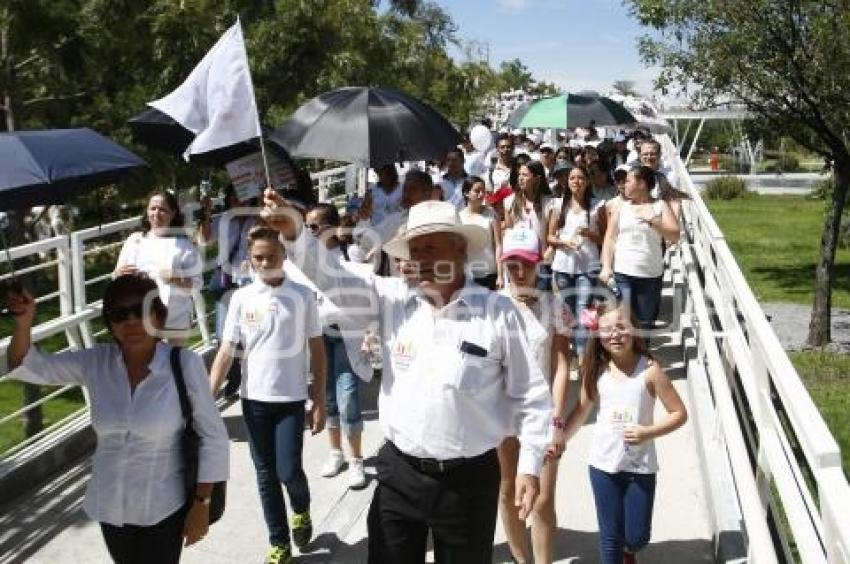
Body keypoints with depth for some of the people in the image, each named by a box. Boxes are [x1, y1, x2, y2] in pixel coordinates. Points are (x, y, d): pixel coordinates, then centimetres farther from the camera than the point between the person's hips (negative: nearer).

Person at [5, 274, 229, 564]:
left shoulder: (184, 364, -19)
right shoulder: (96, 361, -7)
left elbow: (213, 436, -14)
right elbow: (28, 366, -2)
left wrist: (201, 505, -12)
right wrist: (23, 322, -21)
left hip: (163, 508, -4)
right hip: (110, 504, 5)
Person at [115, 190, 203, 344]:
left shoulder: (183, 244, -1)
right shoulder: (135, 240, 5)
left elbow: (196, 283, -4)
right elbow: (116, 278, 9)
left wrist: (177, 280, -22)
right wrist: (120, 273, -13)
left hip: (175, 319, -1)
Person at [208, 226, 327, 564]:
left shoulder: (303, 295, -5)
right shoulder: (241, 298, -2)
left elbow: (317, 350, -1)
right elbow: (226, 351, -1)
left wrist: (319, 401, -3)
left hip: (291, 398, -2)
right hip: (254, 399, 2)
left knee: (288, 471, -3)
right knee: (266, 474, 10)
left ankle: (301, 510, 32)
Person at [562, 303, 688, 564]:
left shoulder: (649, 369, -14)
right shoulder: (596, 369, -4)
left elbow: (679, 413, -9)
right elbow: (582, 410, 8)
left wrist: (648, 432, -23)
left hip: (640, 466, -2)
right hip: (603, 463, 2)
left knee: (637, 536, 9)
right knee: (610, 536, 9)